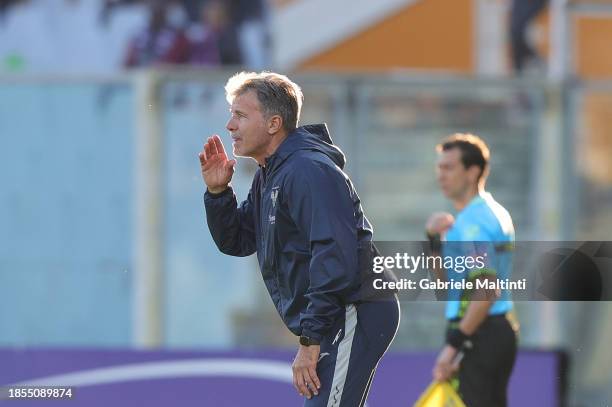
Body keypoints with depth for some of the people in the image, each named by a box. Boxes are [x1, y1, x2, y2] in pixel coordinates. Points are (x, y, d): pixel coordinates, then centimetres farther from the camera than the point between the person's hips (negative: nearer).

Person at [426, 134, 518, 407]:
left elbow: (486, 291, -24)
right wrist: (435, 239, 6)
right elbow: (448, 280, 22)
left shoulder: (473, 221, -15)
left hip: (477, 334, -11)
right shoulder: (493, 214, 17)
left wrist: (454, 344, -25)